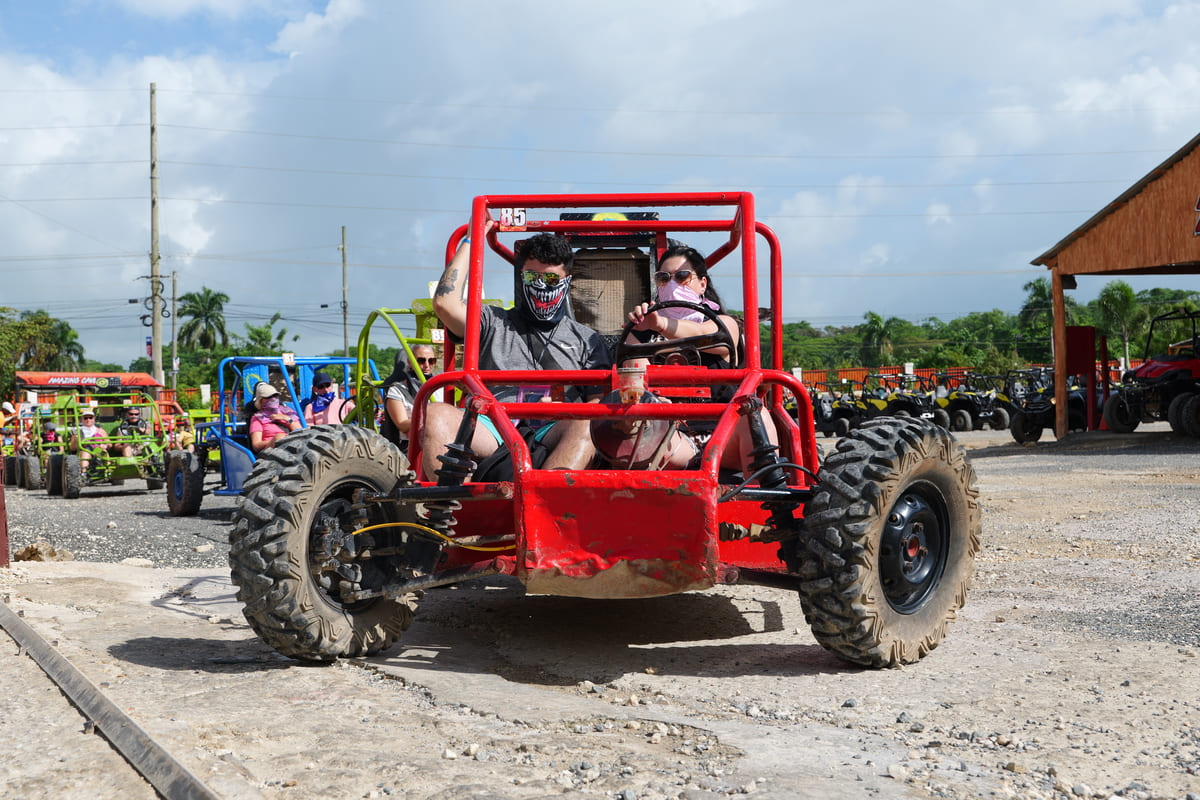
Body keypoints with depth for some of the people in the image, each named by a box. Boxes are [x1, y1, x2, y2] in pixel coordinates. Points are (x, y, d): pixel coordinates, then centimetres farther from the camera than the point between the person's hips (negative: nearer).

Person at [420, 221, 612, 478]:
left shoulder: (587, 340, 25)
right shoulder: (494, 323, 25)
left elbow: (600, 401, 15)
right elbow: (445, 303, 7)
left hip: (551, 436, 0)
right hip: (491, 430, 1)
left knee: (588, 425, -35)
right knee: (434, 415, -30)